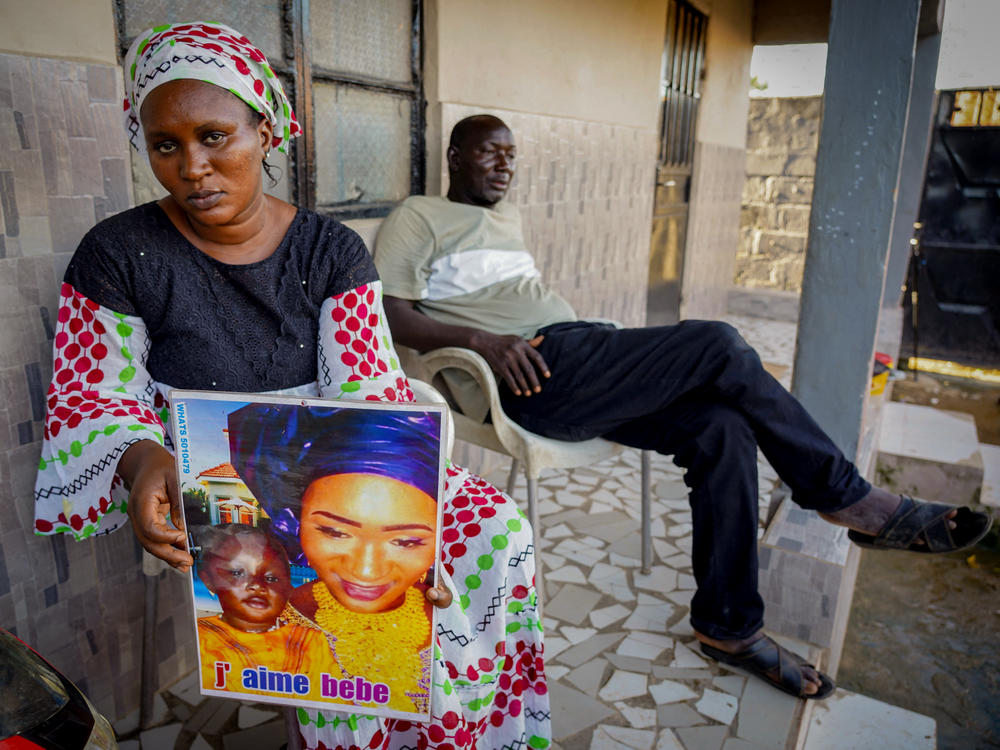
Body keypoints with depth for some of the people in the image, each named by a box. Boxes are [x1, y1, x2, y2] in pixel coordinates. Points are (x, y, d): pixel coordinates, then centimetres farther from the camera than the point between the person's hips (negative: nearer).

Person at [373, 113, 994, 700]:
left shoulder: (509, 219, 31)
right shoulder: (418, 217, 7)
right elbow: (390, 315, -5)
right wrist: (481, 339, -20)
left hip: (577, 354, 8)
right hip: (533, 376, -8)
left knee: (721, 427, -14)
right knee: (719, 346, -20)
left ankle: (729, 626, -3)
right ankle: (847, 497, -1)